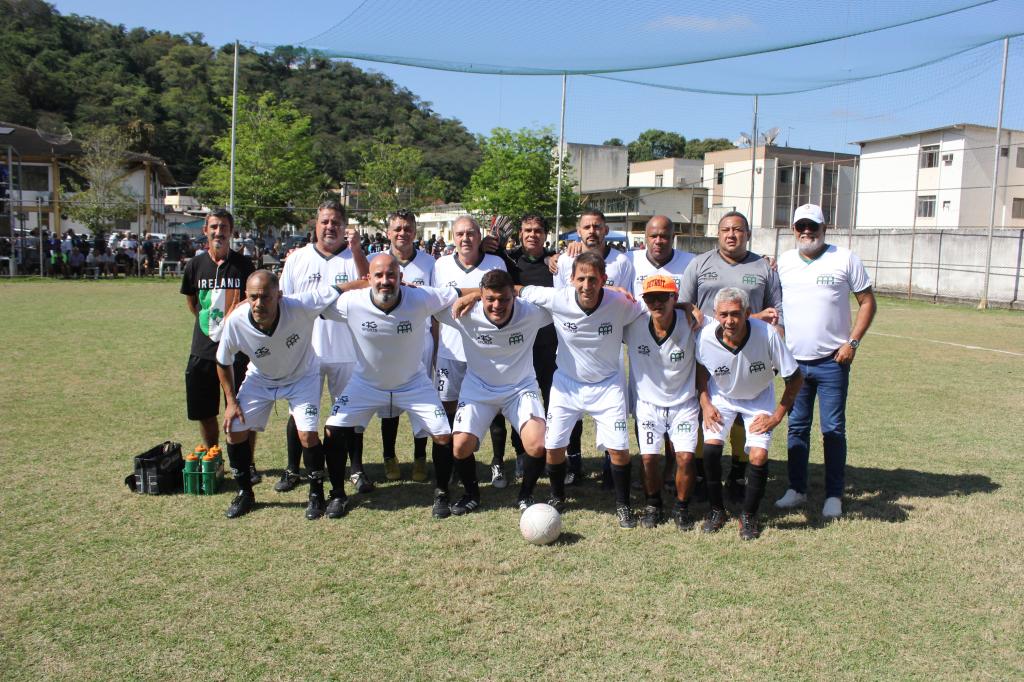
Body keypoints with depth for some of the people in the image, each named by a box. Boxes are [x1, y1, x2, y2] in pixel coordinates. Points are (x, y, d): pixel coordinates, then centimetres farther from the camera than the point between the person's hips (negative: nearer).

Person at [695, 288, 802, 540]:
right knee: (710, 447, -17)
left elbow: (794, 378, -18)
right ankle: (716, 510, 6)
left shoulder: (767, 334, -32)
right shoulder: (706, 336, -27)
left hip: (759, 399, -1)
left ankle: (749, 516, 8)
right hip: (721, 397, 1)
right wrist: (705, 404, -8)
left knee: (758, 455, -15)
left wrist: (777, 416, -15)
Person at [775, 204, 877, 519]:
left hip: (832, 361, -3)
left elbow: (867, 302, 0)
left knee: (833, 429, 1)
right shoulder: (784, 261, 8)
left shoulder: (845, 258, -2)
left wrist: (852, 342, -9)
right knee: (797, 426, 10)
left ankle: (834, 495, 11)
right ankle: (797, 489, 21)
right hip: (794, 360, 4)